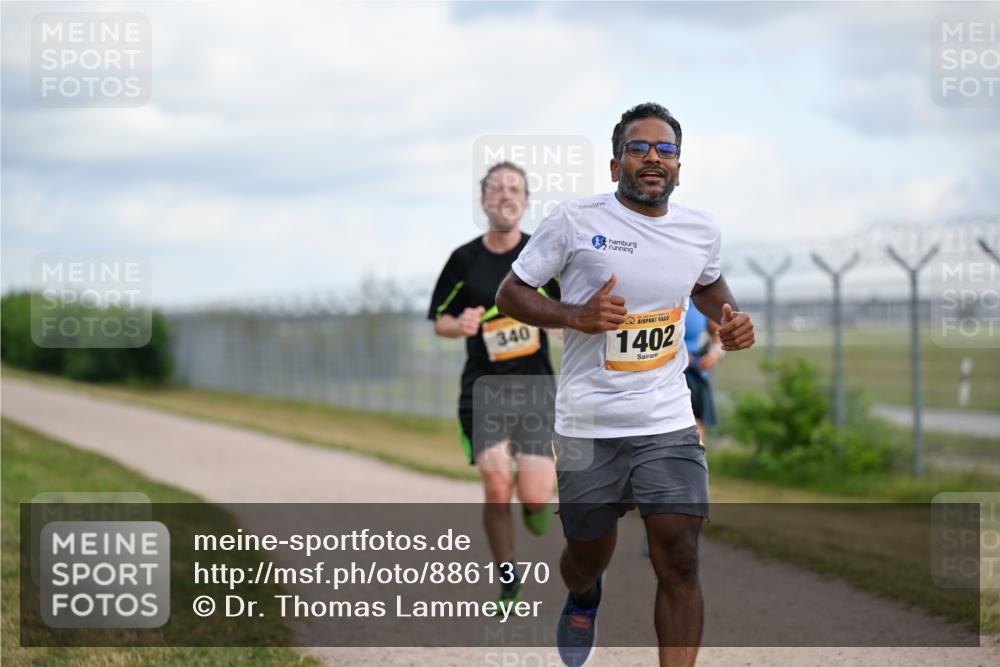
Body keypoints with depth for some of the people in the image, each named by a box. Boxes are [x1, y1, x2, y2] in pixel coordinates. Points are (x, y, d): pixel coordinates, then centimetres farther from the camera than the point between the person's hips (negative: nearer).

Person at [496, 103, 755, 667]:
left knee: (680, 562, -11)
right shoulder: (575, 221, -7)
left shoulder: (702, 229, 5)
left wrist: (731, 317, 5)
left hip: (669, 424, 1)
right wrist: (575, 315, -18)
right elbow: (510, 294, -1)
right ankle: (583, 599, 54)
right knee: (589, 557, 15)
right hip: (587, 425, -1)